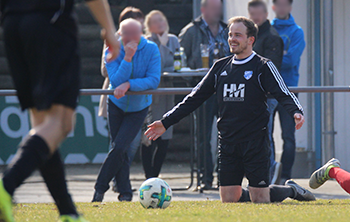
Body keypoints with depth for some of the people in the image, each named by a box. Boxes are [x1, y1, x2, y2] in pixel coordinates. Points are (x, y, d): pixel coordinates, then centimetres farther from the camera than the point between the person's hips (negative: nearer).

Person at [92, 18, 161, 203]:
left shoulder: (151, 50, -15)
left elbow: (154, 80, -20)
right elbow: (116, 82, -24)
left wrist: (128, 85, -30)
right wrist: (127, 58, -34)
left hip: (138, 107, -1)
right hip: (116, 105, 1)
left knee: (119, 148, -13)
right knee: (119, 150, 3)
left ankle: (100, 187, 0)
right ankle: (125, 191, 15)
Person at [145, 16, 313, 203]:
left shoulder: (263, 67, -2)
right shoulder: (221, 67, 13)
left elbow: (284, 95, -11)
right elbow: (195, 98, 18)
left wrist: (296, 112, -33)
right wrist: (166, 122, 15)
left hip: (255, 141, -5)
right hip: (228, 143, 5)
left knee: (260, 201, -8)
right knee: (229, 201, 0)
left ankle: (291, 190, 22)